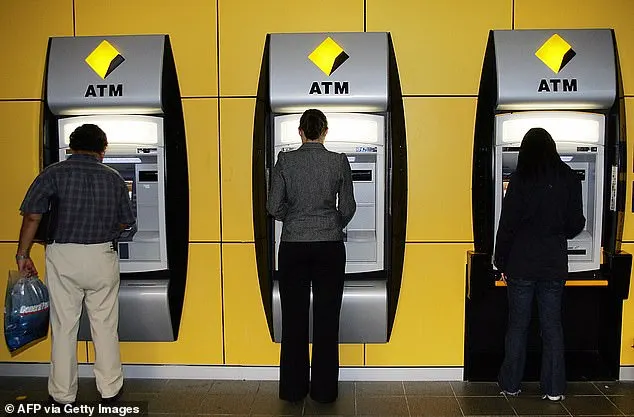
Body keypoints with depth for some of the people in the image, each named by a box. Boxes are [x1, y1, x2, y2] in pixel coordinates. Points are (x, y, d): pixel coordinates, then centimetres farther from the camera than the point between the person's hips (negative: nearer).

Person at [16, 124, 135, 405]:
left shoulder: (54, 173, -2)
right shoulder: (114, 178, 5)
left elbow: (32, 216, -10)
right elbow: (124, 223, 10)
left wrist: (23, 255, -2)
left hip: (63, 257, -1)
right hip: (103, 257, 1)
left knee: (64, 327, 10)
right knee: (105, 326, 11)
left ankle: (63, 396, 22)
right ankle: (110, 390, 23)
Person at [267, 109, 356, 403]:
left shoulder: (285, 161, -4)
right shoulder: (339, 162, -3)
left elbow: (274, 207, -4)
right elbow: (348, 208, 0)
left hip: (293, 247, 0)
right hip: (329, 247, 0)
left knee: (293, 318, 10)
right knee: (326, 318, 8)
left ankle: (293, 388, 21)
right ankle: (324, 390, 18)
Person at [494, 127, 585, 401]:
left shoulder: (520, 180, -9)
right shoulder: (569, 179, -1)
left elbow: (507, 225, -10)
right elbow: (576, 224, 5)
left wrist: (501, 262, -1)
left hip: (521, 265, -2)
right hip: (554, 265, 2)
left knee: (517, 325, 9)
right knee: (552, 326, 11)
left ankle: (510, 384, 18)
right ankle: (554, 388, 18)